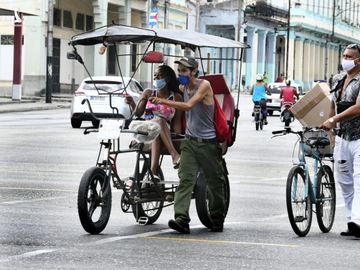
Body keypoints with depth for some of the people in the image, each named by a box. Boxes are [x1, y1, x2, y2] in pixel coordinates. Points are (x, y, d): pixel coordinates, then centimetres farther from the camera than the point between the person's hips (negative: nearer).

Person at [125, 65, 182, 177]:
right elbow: (138, 113, 7)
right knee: (159, 120, -35)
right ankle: (174, 155, -54)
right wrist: (132, 104, -13)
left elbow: (177, 121, 4)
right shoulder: (148, 93, 16)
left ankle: (153, 171, -55)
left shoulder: (175, 97, 10)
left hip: (166, 132, 0)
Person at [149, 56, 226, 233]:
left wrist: (164, 101, -29)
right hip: (190, 140, 5)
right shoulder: (182, 88, 8)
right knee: (185, 179, -12)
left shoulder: (204, 85, -11)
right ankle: (182, 219, -23)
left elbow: (188, 106, -24)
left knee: (215, 182, 6)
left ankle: (217, 220, 21)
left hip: (207, 142, -5)